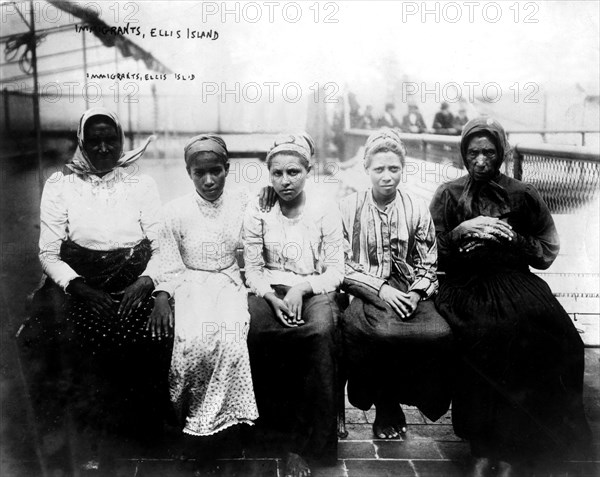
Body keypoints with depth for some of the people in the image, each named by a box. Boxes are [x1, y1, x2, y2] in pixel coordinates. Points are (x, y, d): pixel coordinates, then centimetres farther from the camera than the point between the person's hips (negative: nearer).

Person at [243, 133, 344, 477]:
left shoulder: (325, 211, 0)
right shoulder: (258, 211, 4)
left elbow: (336, 271, -2)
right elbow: (253, 269, 3)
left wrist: (302, 288, -18)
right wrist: (273, 298, -15)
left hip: (315, 291, -1)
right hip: (270, 290, 2)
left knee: (321, 332, -33)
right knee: (256, 329, -32)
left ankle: (303, 446, -24)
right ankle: (278, 420, -12)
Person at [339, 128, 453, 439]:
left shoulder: (417, 210, 12)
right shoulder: (349, 208, 6)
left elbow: (428, 265, 12)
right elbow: (342, 266, -1)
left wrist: (416, 294, -7)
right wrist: (381, 289, -11)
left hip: (408, 294, 3)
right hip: (365, 294, -2)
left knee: (440, 334, -28)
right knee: (382, 333, -35)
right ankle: (386, 408, -4)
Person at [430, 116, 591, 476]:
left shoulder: (524, 196, 11)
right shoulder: (449, 196, 10)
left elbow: (547, 254, 11)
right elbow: (432, 253, 6)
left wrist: (512, 237, -4)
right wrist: (461, 231, -10)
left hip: (514, 284, 1)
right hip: (465, 286, -1)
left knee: (546, 335, -29)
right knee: (487, 337, -32)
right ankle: (484, 447, -14)